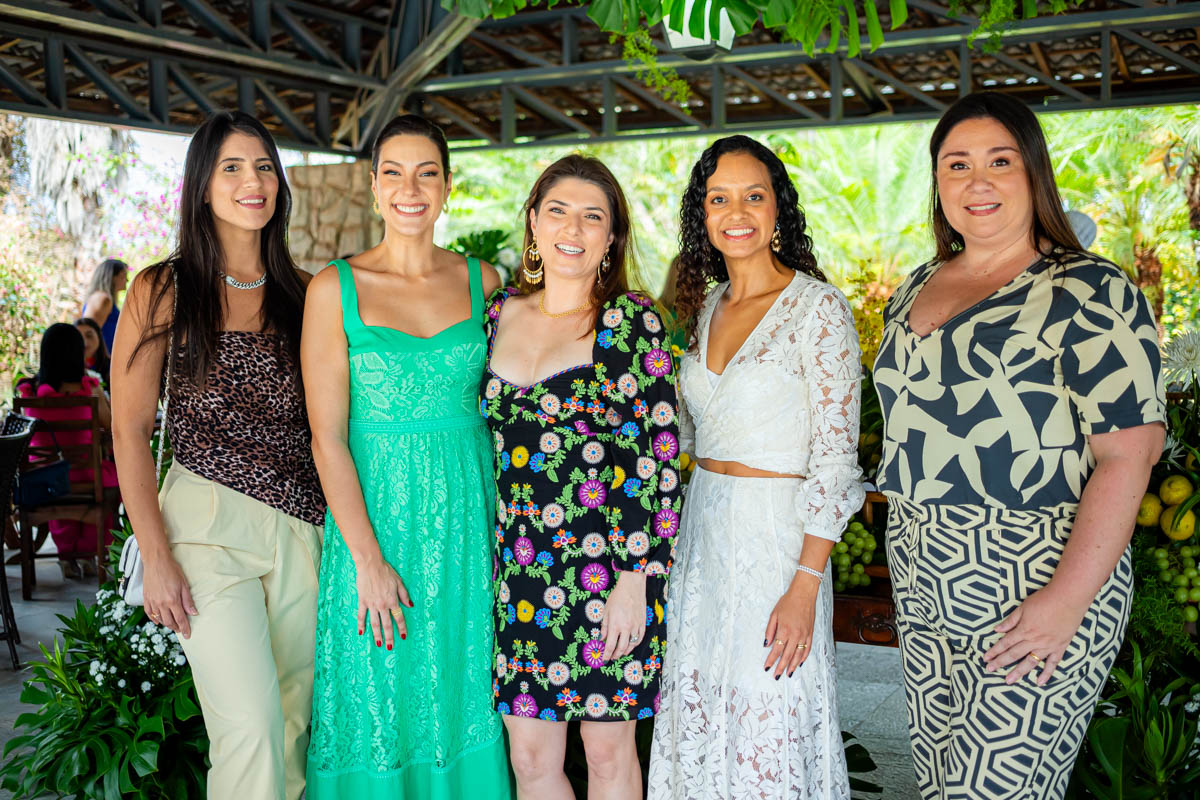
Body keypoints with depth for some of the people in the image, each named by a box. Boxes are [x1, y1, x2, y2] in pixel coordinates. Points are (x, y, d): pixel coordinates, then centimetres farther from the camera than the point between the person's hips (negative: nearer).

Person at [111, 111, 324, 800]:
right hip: (208, 527, -3)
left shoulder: (302, 294, 11)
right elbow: (130, 430, -2)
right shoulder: (163, 290, 1)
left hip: (304, 529, 4)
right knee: (251, 728, -12)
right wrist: (156, 557, -9)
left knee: (293, 720, 9)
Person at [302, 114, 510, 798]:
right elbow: (328, 437, -7)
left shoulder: (484, 281, 5)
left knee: (464, 707, 10)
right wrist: (369, 560, -13)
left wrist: (508, 528, 0)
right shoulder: (335, 289, -3)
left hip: (469, 520, 2)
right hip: (375, 514, -2)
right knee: (380, 712, 6)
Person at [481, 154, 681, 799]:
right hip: (517, 569, 4)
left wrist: (635, 579, -14)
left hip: (608, 567, -4)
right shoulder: (499, 313, 8)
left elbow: (660, 457, -9)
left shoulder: (632, 321, -5)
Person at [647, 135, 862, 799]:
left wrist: (805, 586, -19)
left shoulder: (817, 307, -11)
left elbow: (835, 457, -14)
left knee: (766, 731, 1)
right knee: (696, 720, 13)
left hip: (777, 535, -6)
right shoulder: (706, 305, 10)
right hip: (701, 531, 7)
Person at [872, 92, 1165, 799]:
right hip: (924, 588, 7)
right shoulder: (920, 287, 11)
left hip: (1032, 595, -7)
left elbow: (1130, 452, -17)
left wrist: (1068, 600, -23)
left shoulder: (1088, 291, -11)